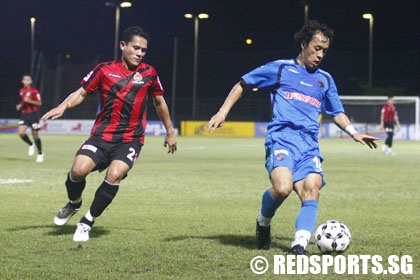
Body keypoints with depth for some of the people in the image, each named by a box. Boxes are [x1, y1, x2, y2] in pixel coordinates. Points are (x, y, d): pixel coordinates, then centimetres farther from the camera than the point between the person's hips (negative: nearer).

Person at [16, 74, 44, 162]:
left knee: (35, 134, -1)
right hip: (24, 114, 5)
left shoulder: (34, 91, -7)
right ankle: (31, 145, 15)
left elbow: (39, 103, -9)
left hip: (33, 114, -5)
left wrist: (29, 101, -21)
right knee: (21, 132, -13)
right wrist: (20, 105, 7)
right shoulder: (21, 91, 12)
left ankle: (40, 154, 15)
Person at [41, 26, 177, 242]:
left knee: (114, 175, -24)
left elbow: (159, 102, 19)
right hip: (102, 135, 0)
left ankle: (87, 222, -4)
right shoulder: (104, 70, 3)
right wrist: (62, 107, -11)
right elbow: (81, 93, 8)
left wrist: (170, 132, 25)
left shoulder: (149, 73, 6)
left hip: (131, 139, 0)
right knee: (79, 169, -21)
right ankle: (74, 204, 15)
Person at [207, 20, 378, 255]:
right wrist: (223, 112, 7)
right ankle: (264, 222, 3)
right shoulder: (280, 68, 11)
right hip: (282, 137, -4)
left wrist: (353, 133, 15)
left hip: (310, 145, 4)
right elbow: (243, 85, 17)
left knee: (312, 191, -20)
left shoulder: (325, 80, 23)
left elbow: (337, 112, 33)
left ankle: (300, 244, -28)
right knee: (283, 187, -27)